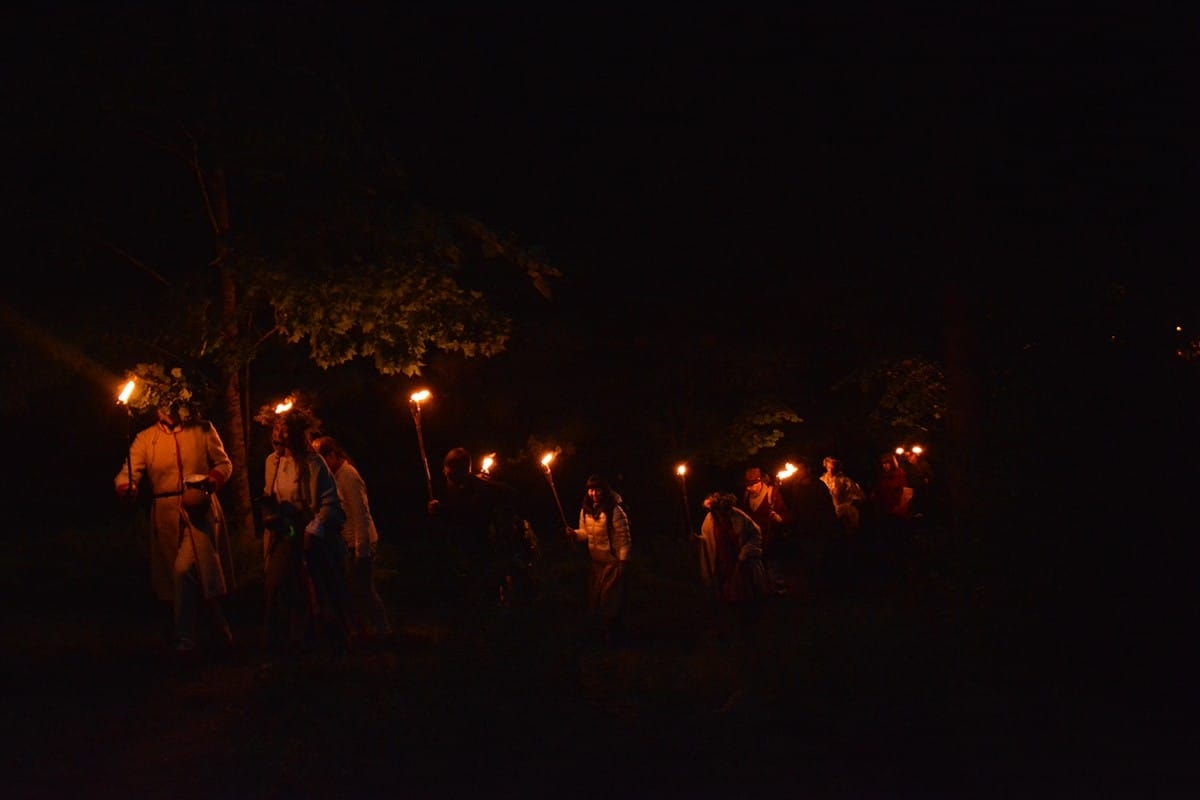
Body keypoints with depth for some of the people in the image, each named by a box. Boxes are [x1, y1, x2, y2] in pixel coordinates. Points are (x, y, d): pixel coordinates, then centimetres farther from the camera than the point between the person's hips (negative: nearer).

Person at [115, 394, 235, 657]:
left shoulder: (203, 430, 6)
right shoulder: (146, 439, 7)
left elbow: (224, 464, 8)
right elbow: (129, 471, -3)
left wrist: (212, 482, -13)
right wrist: (126, 488, -26)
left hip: (199, 512, -3)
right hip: (166, 516, 3)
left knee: (186, 570, -18)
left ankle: (185, 637, -3)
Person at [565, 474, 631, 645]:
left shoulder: (615, 510, -22)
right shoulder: (585, 510, 0)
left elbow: (624, 538, -19)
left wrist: (623, 561, -19)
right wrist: (575, 534, -10)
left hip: (614, 561, -7)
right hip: (597, 561, 7)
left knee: (611, 600, -1)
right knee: (595, 599, 15)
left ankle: (614, 636, 14)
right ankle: (601, 632, 32)